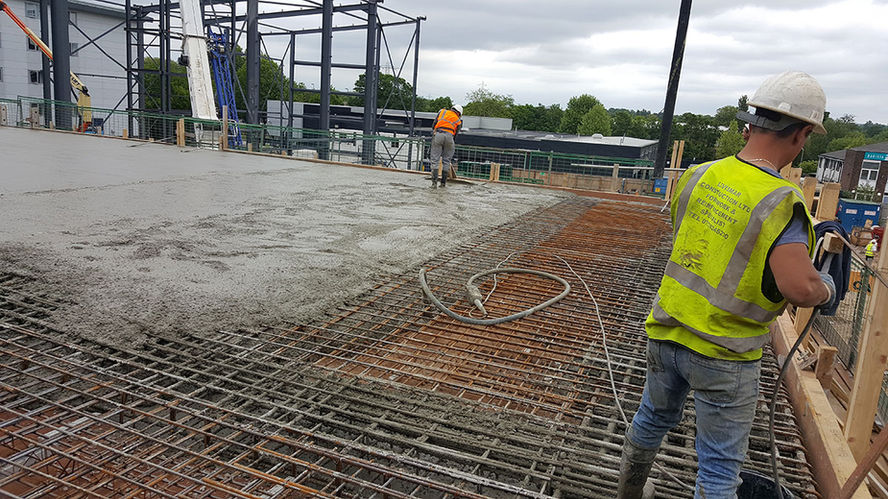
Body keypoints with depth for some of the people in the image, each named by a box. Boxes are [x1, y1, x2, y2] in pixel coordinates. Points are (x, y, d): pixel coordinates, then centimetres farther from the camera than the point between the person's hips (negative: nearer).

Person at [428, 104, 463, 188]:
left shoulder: (442, 111, 21)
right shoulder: (458, 120, 22)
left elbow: (434, 124, 13)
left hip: (438, 134, -1)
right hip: (449, 136, 1)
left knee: (434, 159, -1)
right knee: (446, 160, 10)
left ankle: (434, 181, -12)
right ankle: (443, 182, 9)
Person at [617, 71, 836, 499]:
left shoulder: (697, 176, -3)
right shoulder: (779, 202, -21)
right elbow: (800, 288, -28)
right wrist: (825, 289, -5)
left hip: (666, 333, 6)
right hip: (723, 356, -6)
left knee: (652, 419, 27)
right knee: (720, 463, 12)